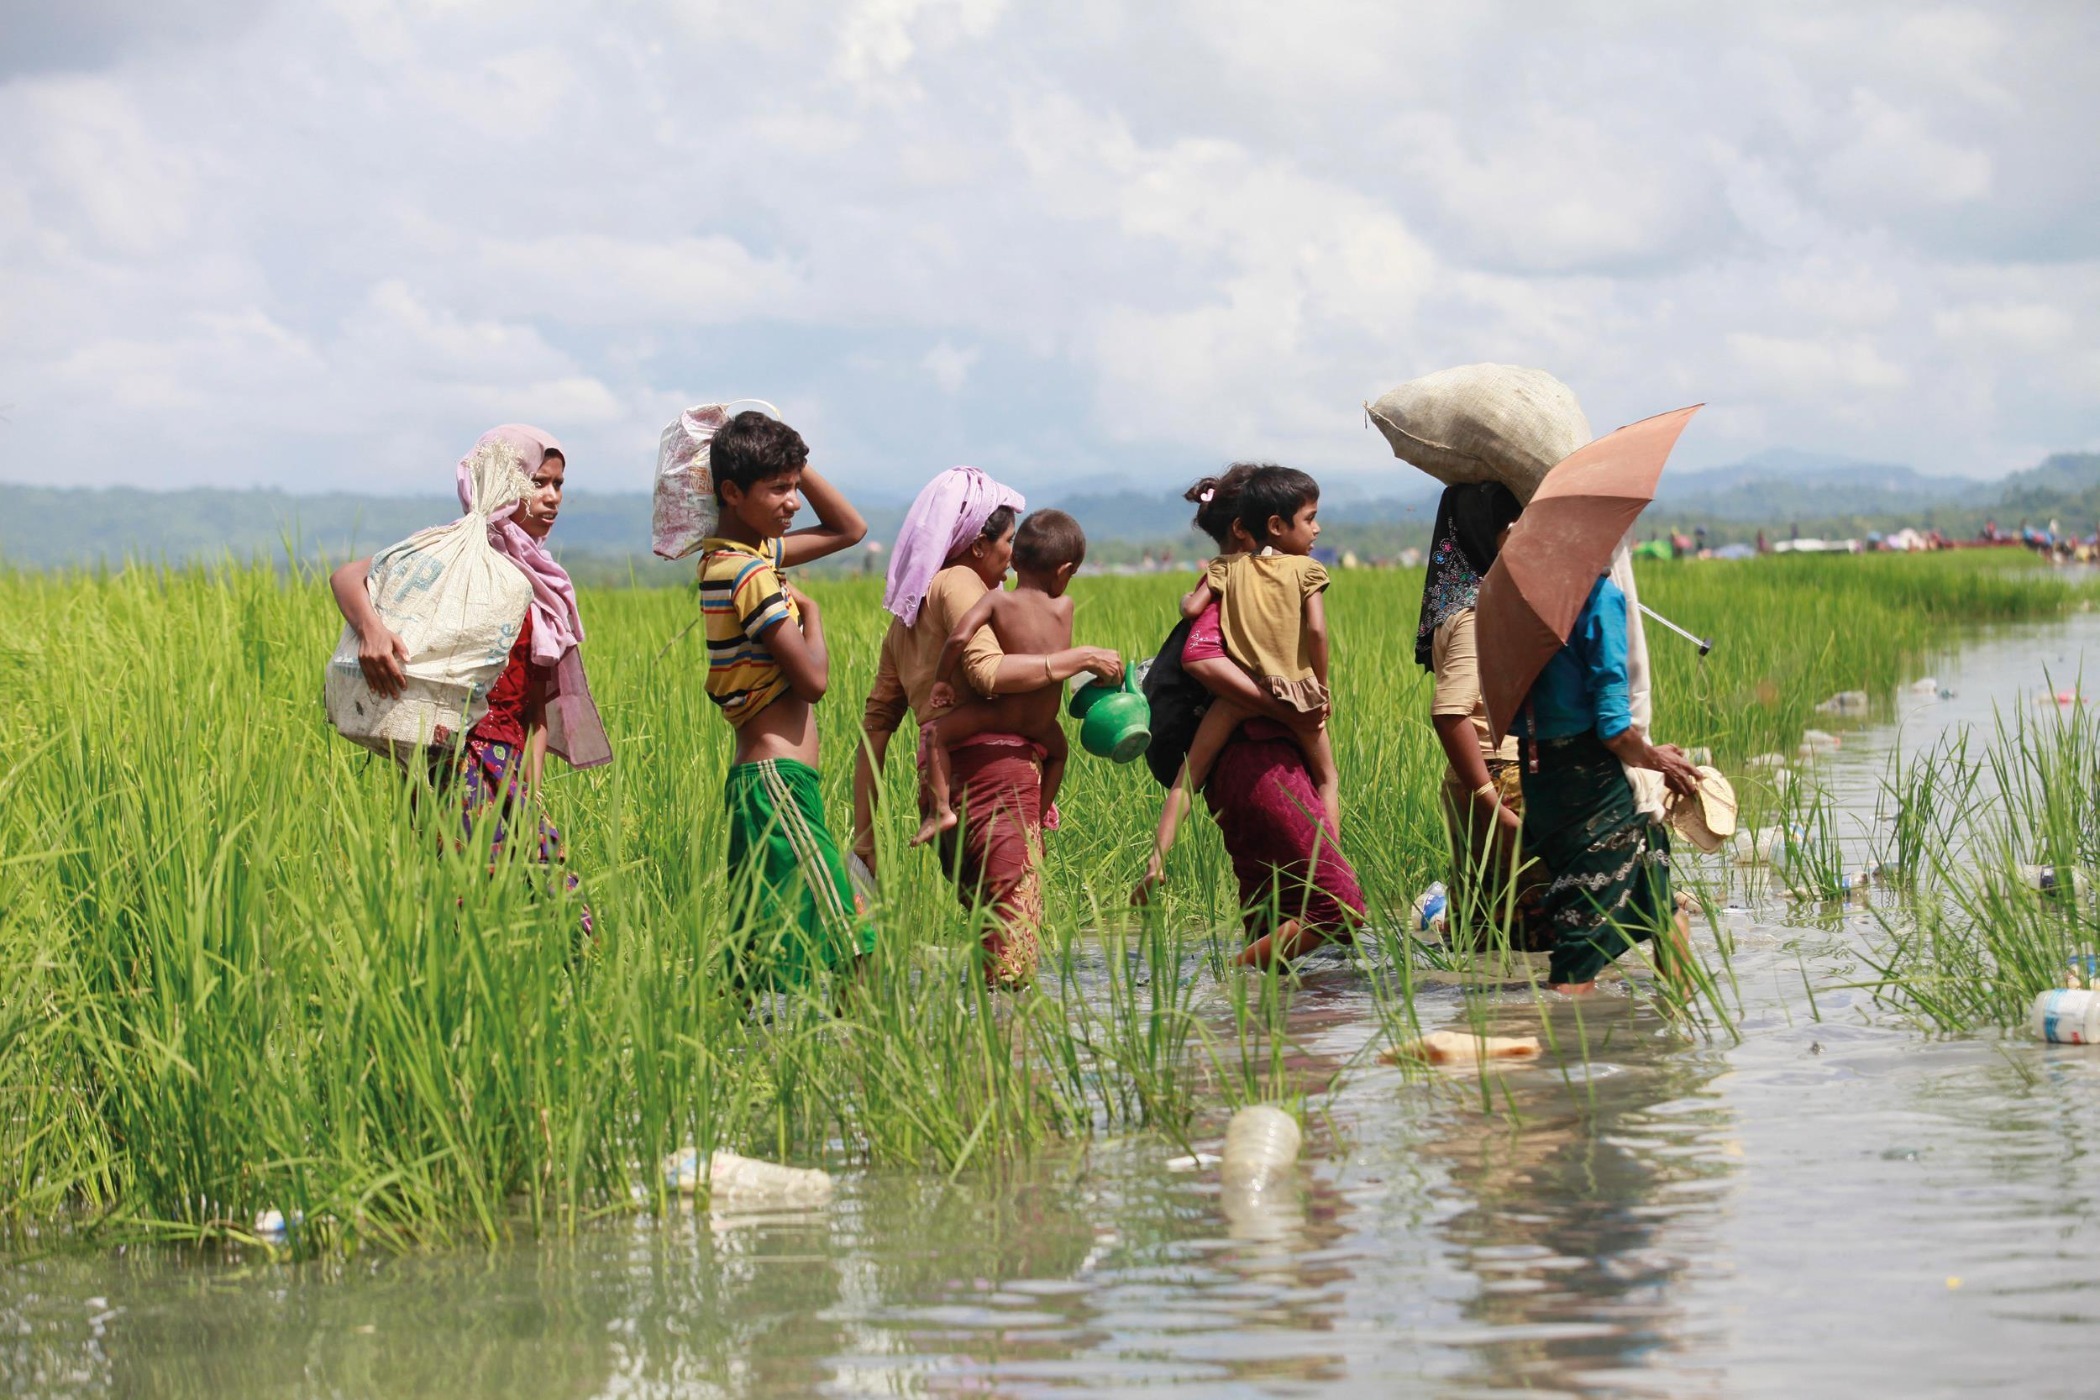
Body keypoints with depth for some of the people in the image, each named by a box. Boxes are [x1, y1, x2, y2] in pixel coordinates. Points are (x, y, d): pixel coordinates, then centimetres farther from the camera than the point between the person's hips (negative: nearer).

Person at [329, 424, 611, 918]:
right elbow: (346, 576, -15)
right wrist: (370, 628, -35)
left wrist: (531, 790, 5)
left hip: (510, 768, 8)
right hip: (461, 760, -8)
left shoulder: (539, 585, 19)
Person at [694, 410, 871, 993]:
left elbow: (848, 529, 26)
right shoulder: (749, 572, -14)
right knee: (842, 944, -15)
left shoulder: (734, 555, 15)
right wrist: (809, 611, 2)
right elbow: (812, 678, -16)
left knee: (760, 956, 8)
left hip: (756, 781, 10)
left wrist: (792, 463, 14)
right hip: (779, 780, -10)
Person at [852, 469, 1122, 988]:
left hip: (943, 783, 9)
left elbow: (876, 721, 24)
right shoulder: (958, 584, -1)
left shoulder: (908, 614, 25)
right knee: (1015, 967, -16)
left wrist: (863, 830, 23)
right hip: (996, 768, -9)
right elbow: (987, 672, -19)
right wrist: (1080, 658, -11)